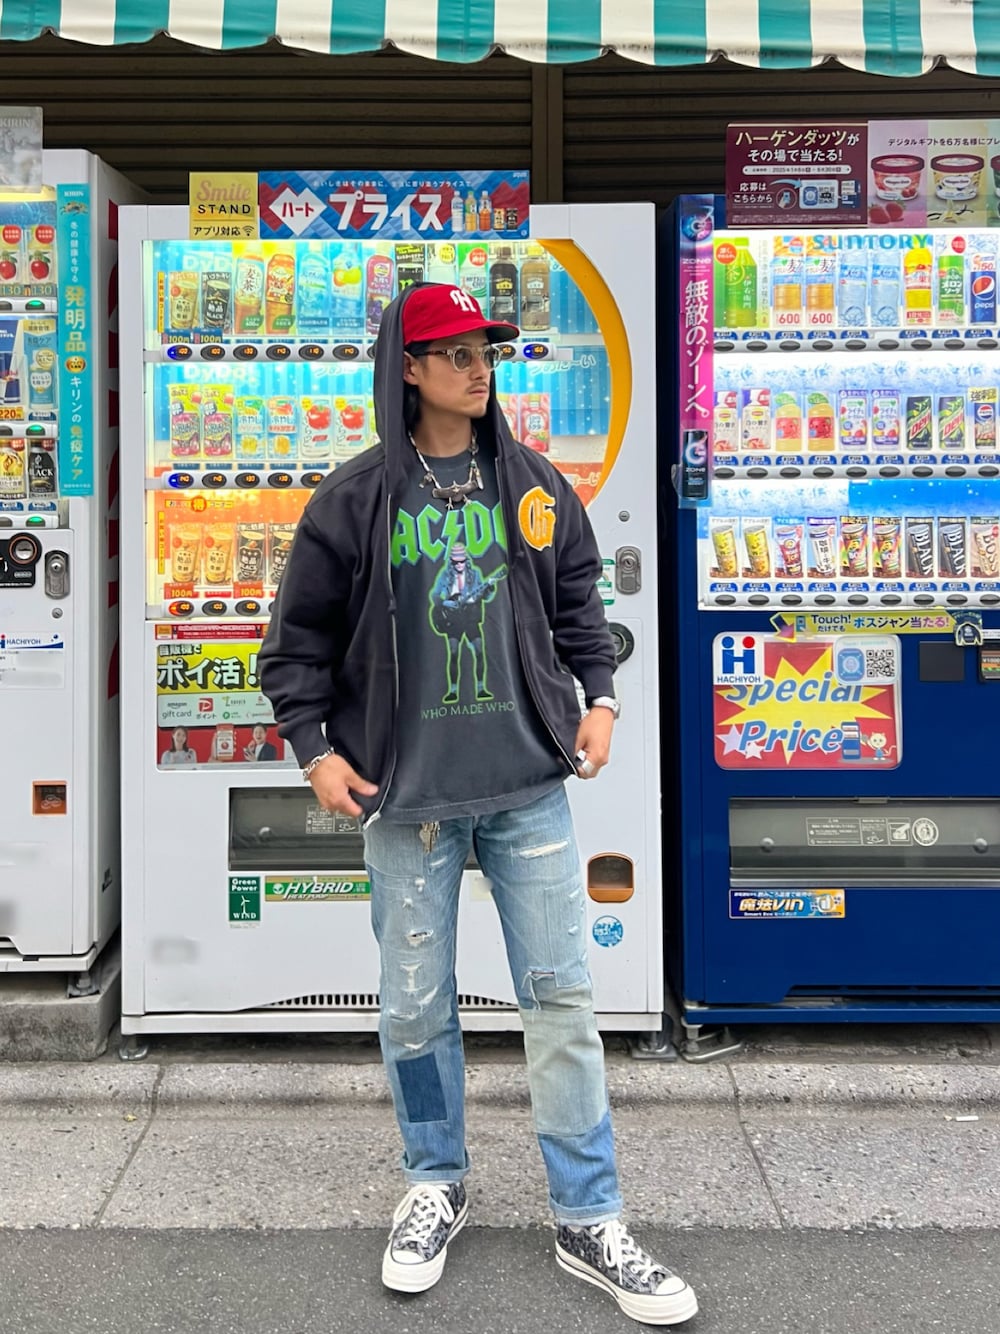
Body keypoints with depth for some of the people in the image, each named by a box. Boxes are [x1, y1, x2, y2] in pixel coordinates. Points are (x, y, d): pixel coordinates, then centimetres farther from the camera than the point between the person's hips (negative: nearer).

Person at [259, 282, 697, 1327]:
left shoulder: (534, 484, 7)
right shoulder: (354, 499, -2)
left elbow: (577, 602, 17)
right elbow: (299, 639, 3)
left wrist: (598, 698, 7)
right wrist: (316, 748, -4)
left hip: (529, 784, 2)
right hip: (406, 794, -1)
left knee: (561, 996, 5)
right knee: (416, 1006, 9)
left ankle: (589, 1223, 20)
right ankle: (436, 1185, 33)